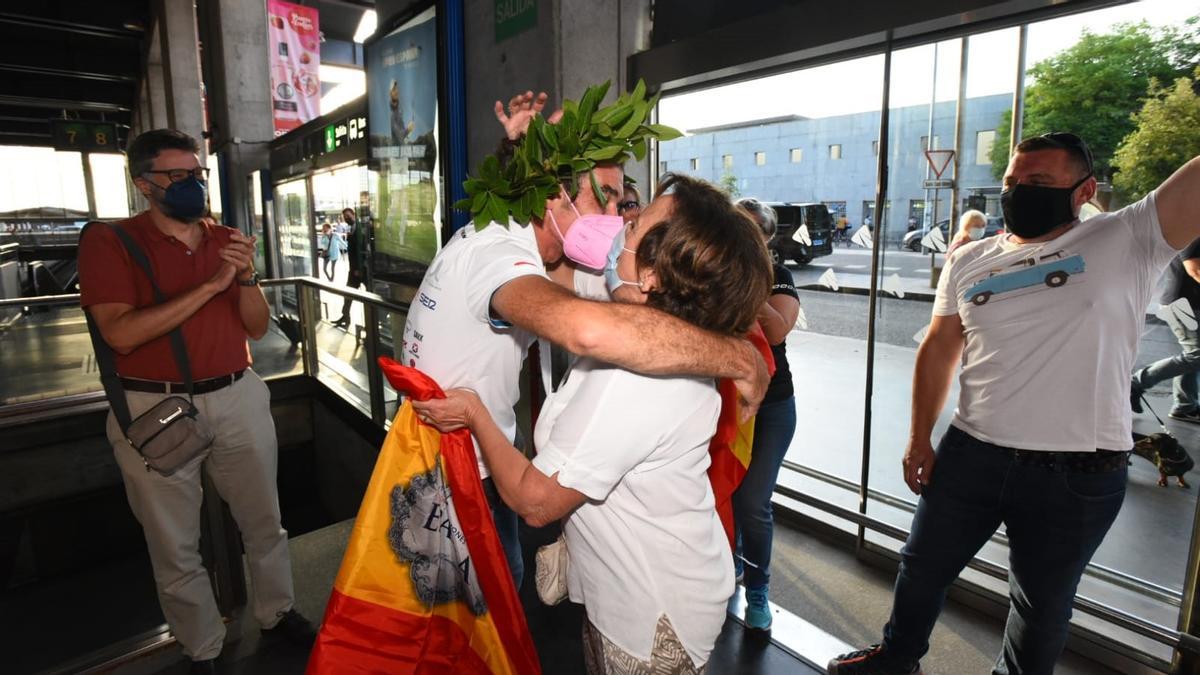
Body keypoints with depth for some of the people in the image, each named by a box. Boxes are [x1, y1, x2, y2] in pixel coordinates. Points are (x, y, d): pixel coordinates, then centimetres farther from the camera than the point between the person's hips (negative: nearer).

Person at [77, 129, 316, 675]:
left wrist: (247, 276, -13)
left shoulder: (226, 239, 7)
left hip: (238, 398, 4)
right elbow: (121, 334, -19)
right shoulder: (109, 242, -5)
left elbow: (257, 328, 6)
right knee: (175, 545, 10)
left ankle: (277, 612, 36)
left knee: (264, 521, 15)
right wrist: (210, 285, -22)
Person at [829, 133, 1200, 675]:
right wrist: (919, 439, 6)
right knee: (922, 567, 19)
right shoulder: (969, 261, 3)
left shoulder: (1130, 239, -6)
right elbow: (938, 351, 7)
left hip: (1080, 475, -3)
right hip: (970, 454, 4)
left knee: (1042, 603, 17)